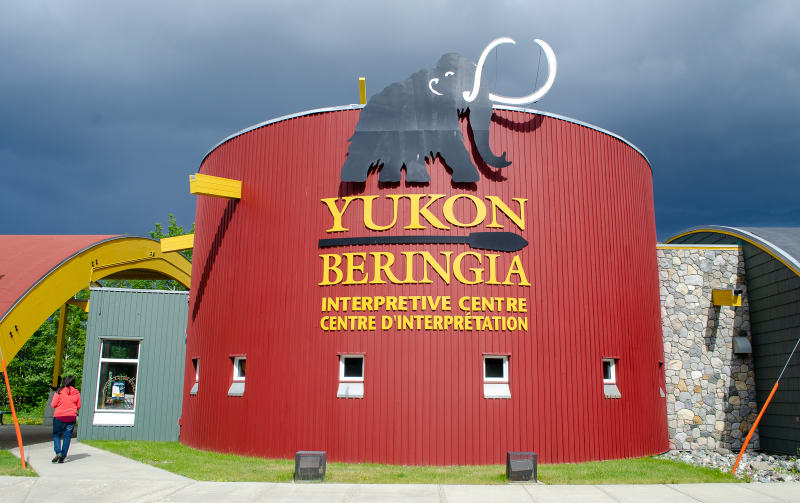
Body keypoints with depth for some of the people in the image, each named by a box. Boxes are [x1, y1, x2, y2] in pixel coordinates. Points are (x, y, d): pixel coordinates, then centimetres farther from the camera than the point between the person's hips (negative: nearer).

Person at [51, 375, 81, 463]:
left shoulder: (59, 392, -9)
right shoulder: (76, 393, 0)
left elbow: (53, 405, -6)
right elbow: (78, 406, 6)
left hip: (59, 416, -2)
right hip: (71, 417, 2)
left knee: (56, 435, 13)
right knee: (67, 436, 7)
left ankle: (58, 452, -6)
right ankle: (62, 457, 7)